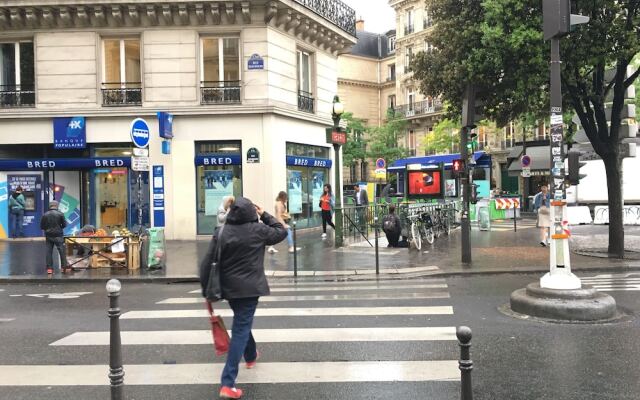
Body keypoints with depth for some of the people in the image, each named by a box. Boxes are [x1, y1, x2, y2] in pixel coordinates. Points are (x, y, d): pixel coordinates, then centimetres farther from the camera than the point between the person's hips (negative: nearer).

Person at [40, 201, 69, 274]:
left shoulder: (45, 215, 0)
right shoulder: (60, 214, -7)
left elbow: (41, 226, 3)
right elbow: (64, 224, -3)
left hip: (48, 236, 3)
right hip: (58, 235, -3)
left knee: (49, 252, 6)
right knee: (62, 251, 4)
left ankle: (49, 268, 6)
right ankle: (64, 266, 4)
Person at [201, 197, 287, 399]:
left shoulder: (222, 232, -2)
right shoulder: (258, 229, -9)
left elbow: (209, 262, -3)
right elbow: (281, 232, 8)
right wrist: (264, 215, 11)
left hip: (229, 288, 5)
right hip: (249, 288, -4)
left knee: (241, 324, 28)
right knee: (240, 330, -5)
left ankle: (251, 356, 52)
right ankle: (227, 384, -11)